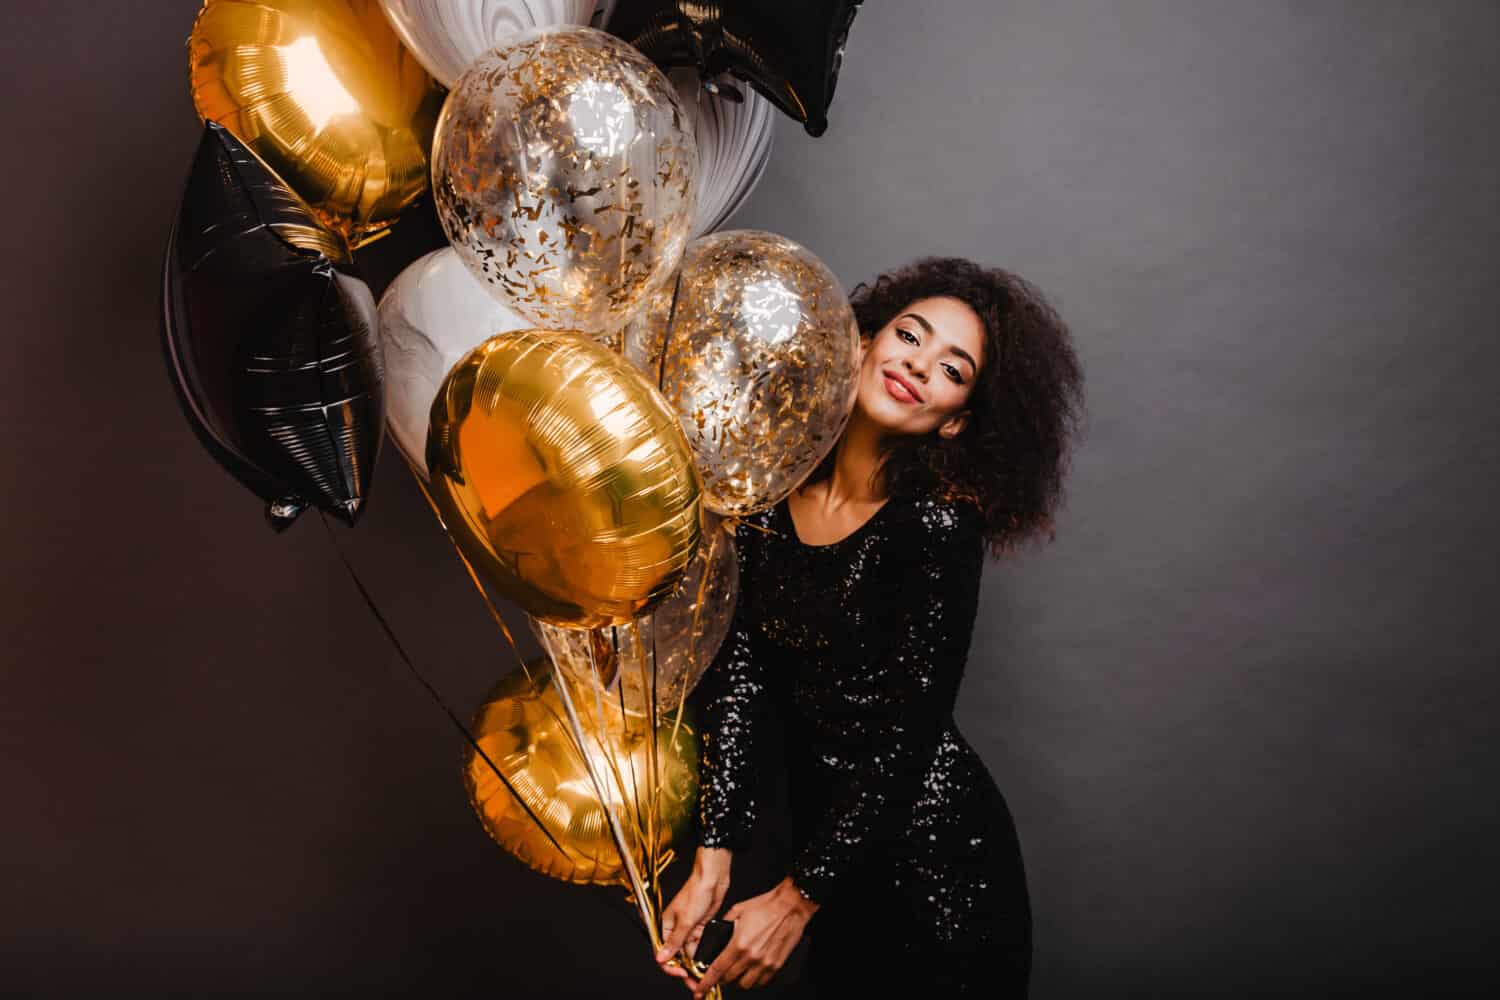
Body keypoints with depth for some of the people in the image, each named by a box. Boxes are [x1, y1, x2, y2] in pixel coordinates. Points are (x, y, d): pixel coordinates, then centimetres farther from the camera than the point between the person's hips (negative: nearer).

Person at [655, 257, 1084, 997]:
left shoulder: (939, 524, -21)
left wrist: (796, 900, -14)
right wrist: (712, 863, -12)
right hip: (827, 837, 5)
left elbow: (906, 738, -19)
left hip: (936, 857, -4)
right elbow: (735, 673, -7)